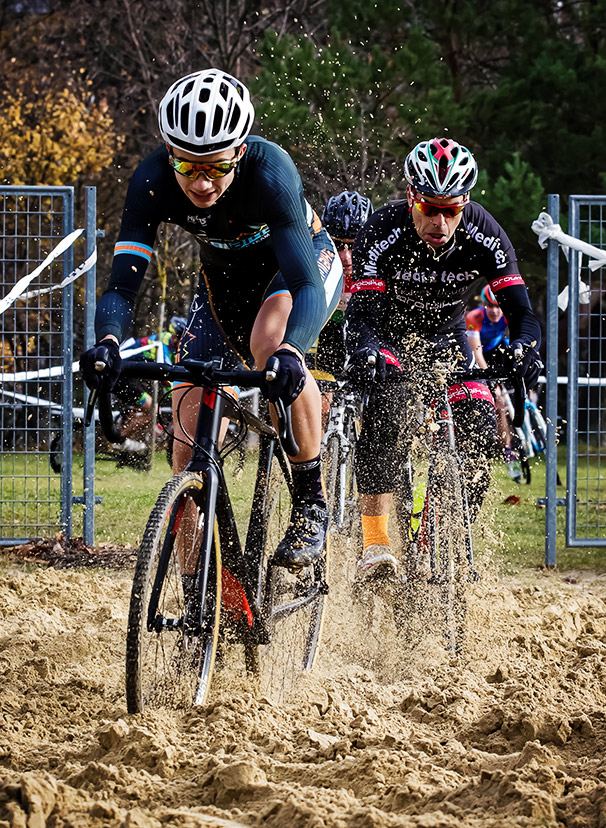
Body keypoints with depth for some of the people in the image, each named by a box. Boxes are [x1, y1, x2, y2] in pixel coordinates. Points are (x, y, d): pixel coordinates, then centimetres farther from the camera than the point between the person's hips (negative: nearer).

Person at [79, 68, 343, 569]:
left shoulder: (269, 171, -38)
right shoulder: (153, 181, -29)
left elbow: (307, 283, -45)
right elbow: (123, 284, -31)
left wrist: (288, 352, -64)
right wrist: (107, 341, -53)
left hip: (303, 262, -4)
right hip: (225, 279, 4)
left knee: (270, 343, -37)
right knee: (190, 415, -9)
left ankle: (311, 502, -19)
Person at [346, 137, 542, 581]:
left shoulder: (484, 236, -25)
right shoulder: (383, 232, -31)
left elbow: (520, 310, -28)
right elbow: (360, 313, -37)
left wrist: (523, 346, -51)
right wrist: (365, 354, -60)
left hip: (444, 336, 3)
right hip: (387, 333, -3)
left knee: (480, 427, -18)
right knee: (384, 411, -32)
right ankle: (375, 543, -31)